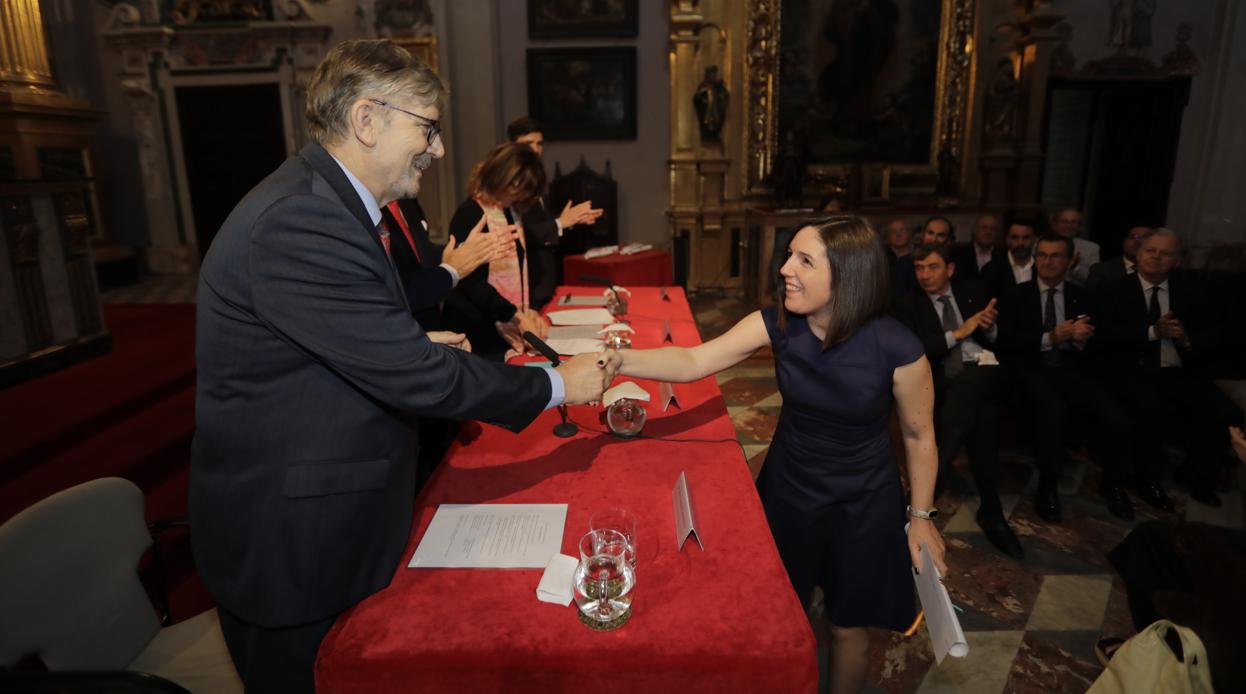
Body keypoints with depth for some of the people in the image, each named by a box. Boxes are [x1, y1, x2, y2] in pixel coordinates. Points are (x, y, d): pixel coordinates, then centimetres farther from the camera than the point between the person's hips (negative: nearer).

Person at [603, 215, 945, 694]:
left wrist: (921, 517, -2)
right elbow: (693, 362, -22)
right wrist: (619, 360, -37)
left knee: (847, 626, 18)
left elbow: (919, 435, -10)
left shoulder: (896, 348, -25)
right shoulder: (777, 323, -17)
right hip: (787, 487, 3)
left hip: (862, 503, -3)